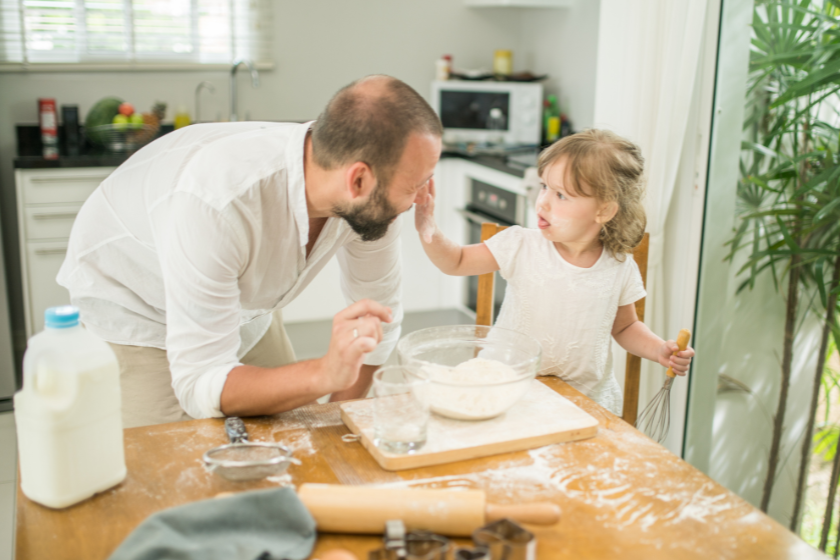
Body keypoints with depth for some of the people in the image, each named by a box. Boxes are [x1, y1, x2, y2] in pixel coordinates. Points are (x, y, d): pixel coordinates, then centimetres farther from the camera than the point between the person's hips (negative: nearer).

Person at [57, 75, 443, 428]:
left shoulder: (369, 200, -25)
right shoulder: (217, 200, -43)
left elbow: (379, 318, -8)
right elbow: (199, 385, -39)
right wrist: (325, 374, -52)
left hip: (242, 303, 5)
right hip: (134, 308, -5)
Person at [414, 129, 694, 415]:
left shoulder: (619, 270, -5)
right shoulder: (521, 246, -9)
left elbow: (625, 327, 12)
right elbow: (456, 262, -1)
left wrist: (660, 350, -4)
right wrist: (429, 232, -20)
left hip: (586, 398, 1)